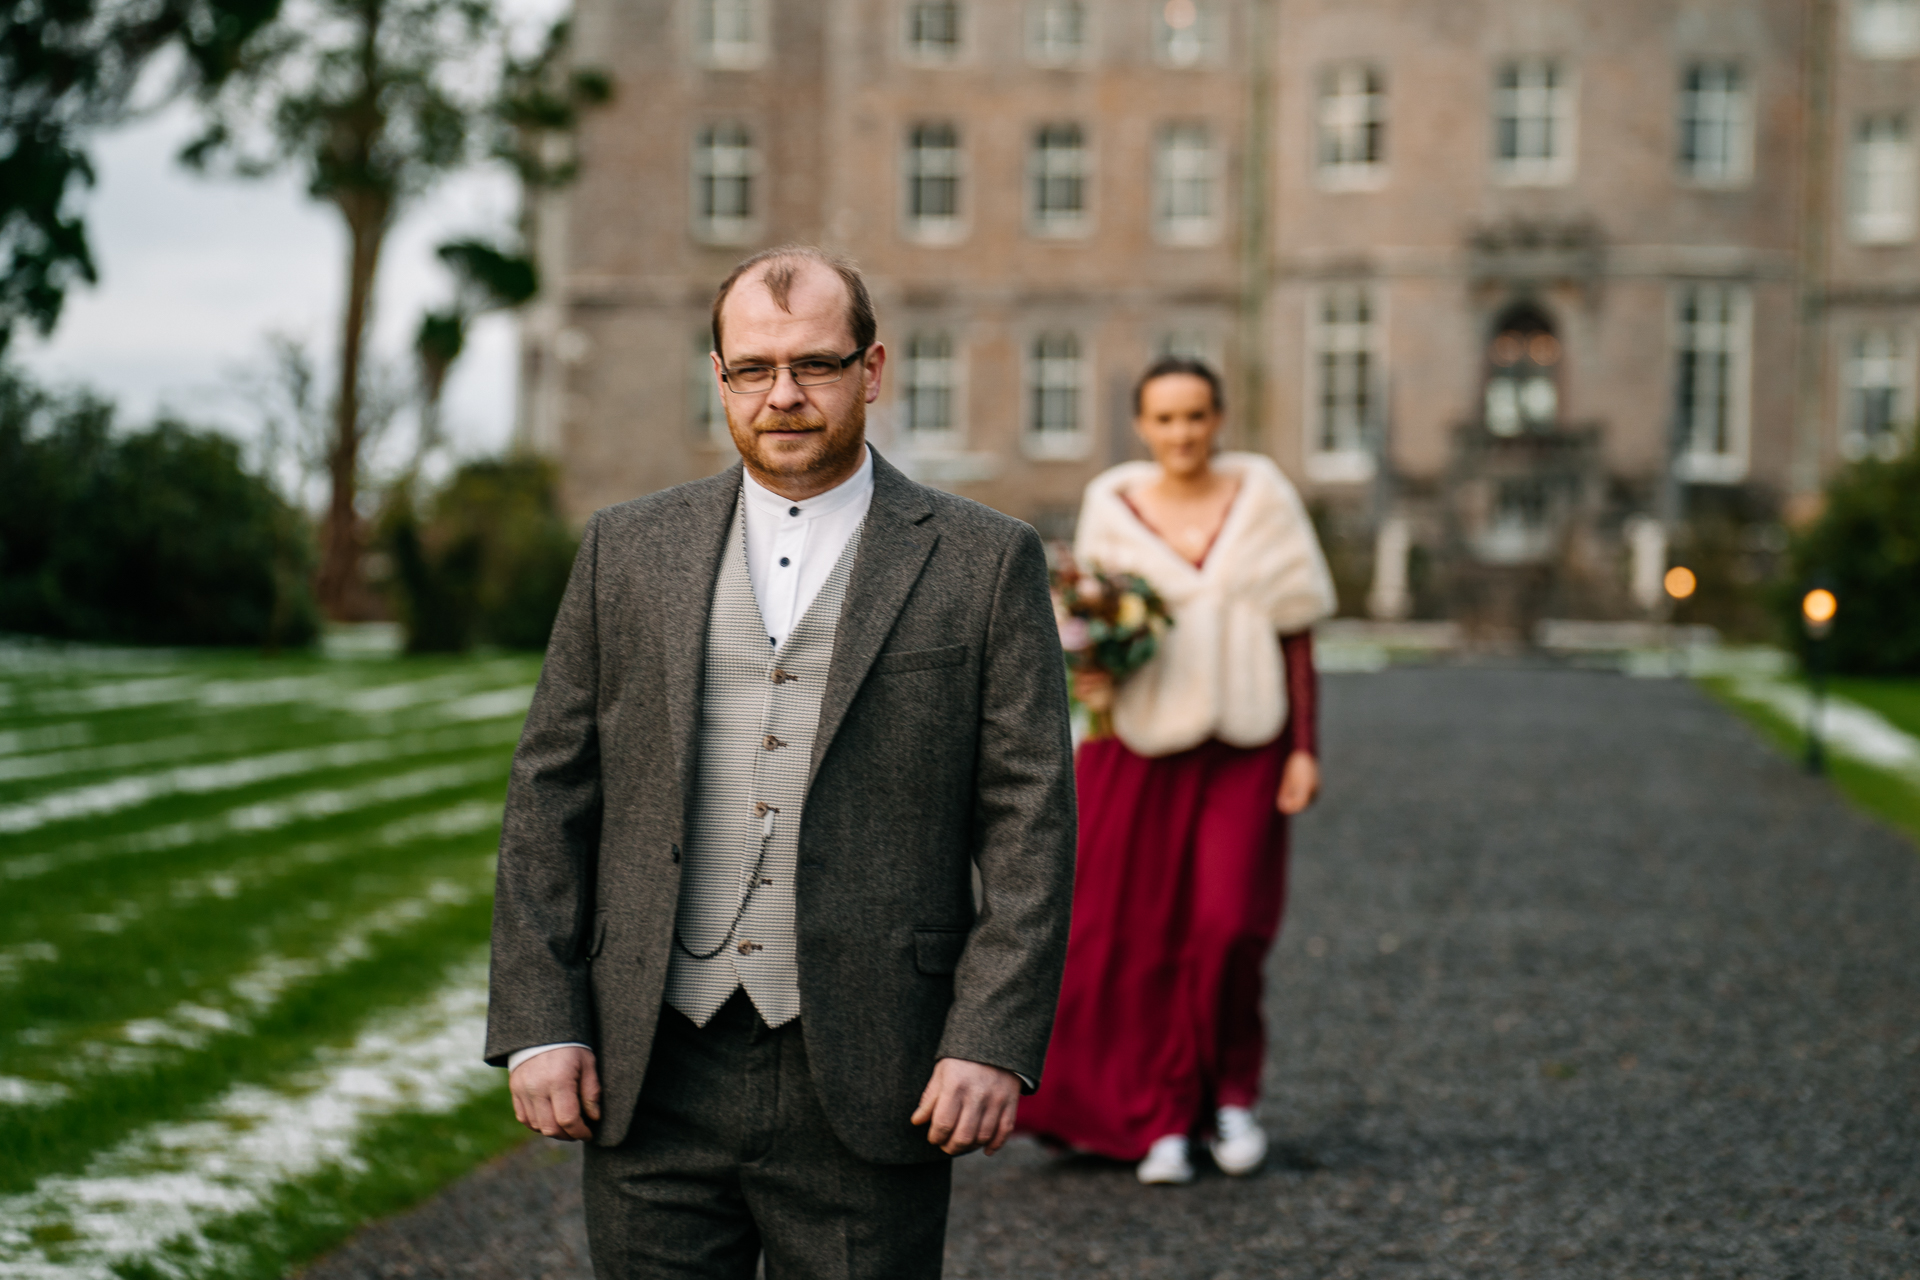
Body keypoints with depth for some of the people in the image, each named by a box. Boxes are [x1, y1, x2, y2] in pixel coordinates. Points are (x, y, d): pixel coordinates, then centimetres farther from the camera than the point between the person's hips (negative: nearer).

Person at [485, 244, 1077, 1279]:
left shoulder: (985, 564, 2)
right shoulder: (626, 551, 9)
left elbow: (1030, 823, -1)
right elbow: (550, 797, 8)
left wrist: (995, 1042, -10)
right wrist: (539, 1024, 0)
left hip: (868, 1087, -2)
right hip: (652, 1082, 2)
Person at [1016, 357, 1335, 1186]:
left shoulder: (1262, 498, 3)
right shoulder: (1113, 506, 4)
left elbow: (1296, 629, 4)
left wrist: (1304, 748, -1)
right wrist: (1091, 677, -12)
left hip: (1242, 747, -1)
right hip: (1142, 745, 1)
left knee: (1228, 925, -14)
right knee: (1141, 939, 0)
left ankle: (1231, 1093, 10)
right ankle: (1162, 1121, 14)